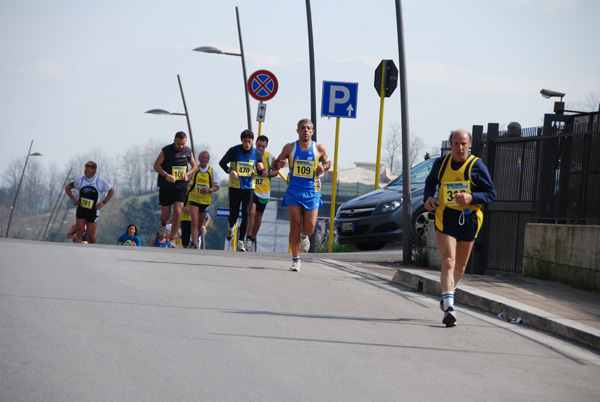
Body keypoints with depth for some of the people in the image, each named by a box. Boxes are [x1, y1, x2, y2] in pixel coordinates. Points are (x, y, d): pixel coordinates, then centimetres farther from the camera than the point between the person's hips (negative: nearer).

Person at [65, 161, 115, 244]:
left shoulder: (100, 181, -3)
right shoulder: (79, 180, 2)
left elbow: (111, 191, 7)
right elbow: (67, 188, 15)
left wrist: (103, 202, -3)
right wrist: (73, 199, 2)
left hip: (93, 211, -1)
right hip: (81, 210, 1)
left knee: (91, 235, 0)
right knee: (79, 232, -6)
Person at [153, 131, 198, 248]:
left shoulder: (188, 152, 4)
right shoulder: (166, 150, -6)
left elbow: (195, 166, 15)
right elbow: (156, 165, -4)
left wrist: (187, 174, -5)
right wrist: (166, 175, -20)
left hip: (181, 187, 2)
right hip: (166, 186, -2)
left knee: (177, 212, -12)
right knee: (165, 214, 2)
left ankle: (172, 239, -4)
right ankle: (163, 223, 40)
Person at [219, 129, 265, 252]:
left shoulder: (257, 154, 1)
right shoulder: (234, 151, -6)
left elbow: (260, 174, 9)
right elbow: (222, 162, 2)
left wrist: (260, 169, -16)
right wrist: (229, 171, -17)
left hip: (249, 187, 1)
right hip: (234, 187, -1)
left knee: (246, 214, -8)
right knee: (233, 213, 0)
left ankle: (241, 242, -6)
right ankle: (231, 227, 37)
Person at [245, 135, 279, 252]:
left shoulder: (270, 158, 2)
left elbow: (276, 171, 9)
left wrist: (268, 174, -10)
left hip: (264, 191, 3)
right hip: (251, 189, -3)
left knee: (258, 216, 11)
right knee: (252, 212, -21)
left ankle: (253, 237, 28)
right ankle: (248, 238, -15)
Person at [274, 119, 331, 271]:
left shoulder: (319, 149, 3)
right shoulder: (290, 148, 2)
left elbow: (327, 162, 20)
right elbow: (276, 163, 12)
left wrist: (323, 167, -4)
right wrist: (279, 164, -13)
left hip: (312, 192, 1)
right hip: (294, 190, -1)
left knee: (309, 227, -5)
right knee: (295, 226, -6)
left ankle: (304, 236, 34)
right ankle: (295, 260, 3)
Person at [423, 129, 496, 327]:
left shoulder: (477, 166, -4)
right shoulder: (441, 163, 3)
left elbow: (491, 193, -4)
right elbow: (431, 182, 22)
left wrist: (471, 197, -21)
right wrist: (428, 197, 1)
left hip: (468, 218, 1)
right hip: (445, 217, -1)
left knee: (460, 265, 15)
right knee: (448, 262, -16)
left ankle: (448, 294, 42)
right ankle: (449, 307, -23)